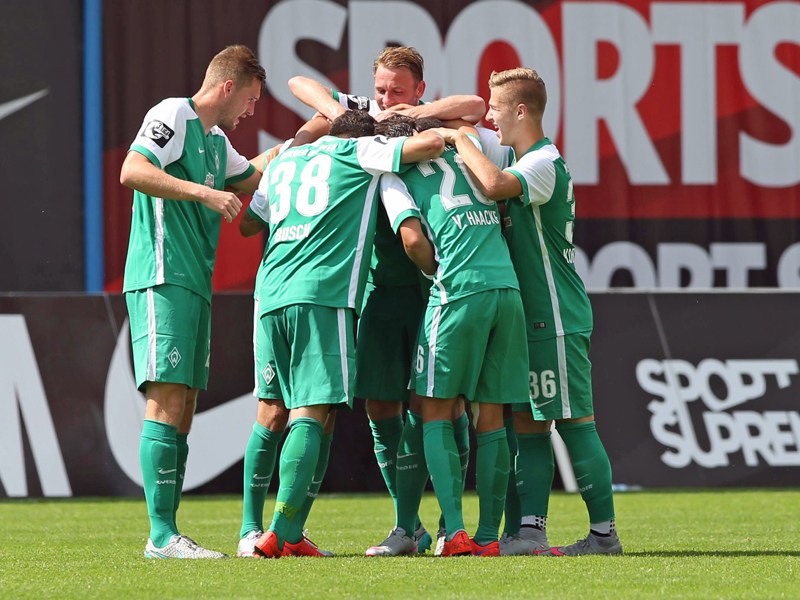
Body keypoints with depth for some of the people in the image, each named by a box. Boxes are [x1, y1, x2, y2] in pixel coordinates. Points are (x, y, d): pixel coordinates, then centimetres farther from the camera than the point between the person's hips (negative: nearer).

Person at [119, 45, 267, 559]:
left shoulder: (216, 140, 23)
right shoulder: (173, 115, -5)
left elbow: (249, 178, 42)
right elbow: (132, 171, -19)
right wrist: (204, 192, -22)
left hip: (195, 285, 10)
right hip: (162, 278, -10)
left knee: (183, 410, 6)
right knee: (166, 399, -14)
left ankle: (167, 534, 6)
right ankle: (162, 535, -18)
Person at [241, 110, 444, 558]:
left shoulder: (283, 159, 27)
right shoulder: (359, 151, 11)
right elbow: (433, 144, 3)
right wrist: (434, 133, 26)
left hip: (272, 294, 6)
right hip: (323, 293, -6)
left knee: (304, 413, 11)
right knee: (312, 414, -10)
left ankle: (291, 536, 4)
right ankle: (280, 533, -22)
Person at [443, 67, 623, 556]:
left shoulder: (545, 163, -16)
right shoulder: (525, 163, 14)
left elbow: (493, 184, -33)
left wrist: (460, 140, -19)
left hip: (557, 319, -10)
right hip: (533, 318, 10)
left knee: (576, 423, -6)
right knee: (529, 424, 7)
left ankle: (604, 531, -1)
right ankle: (532, 530, 7)